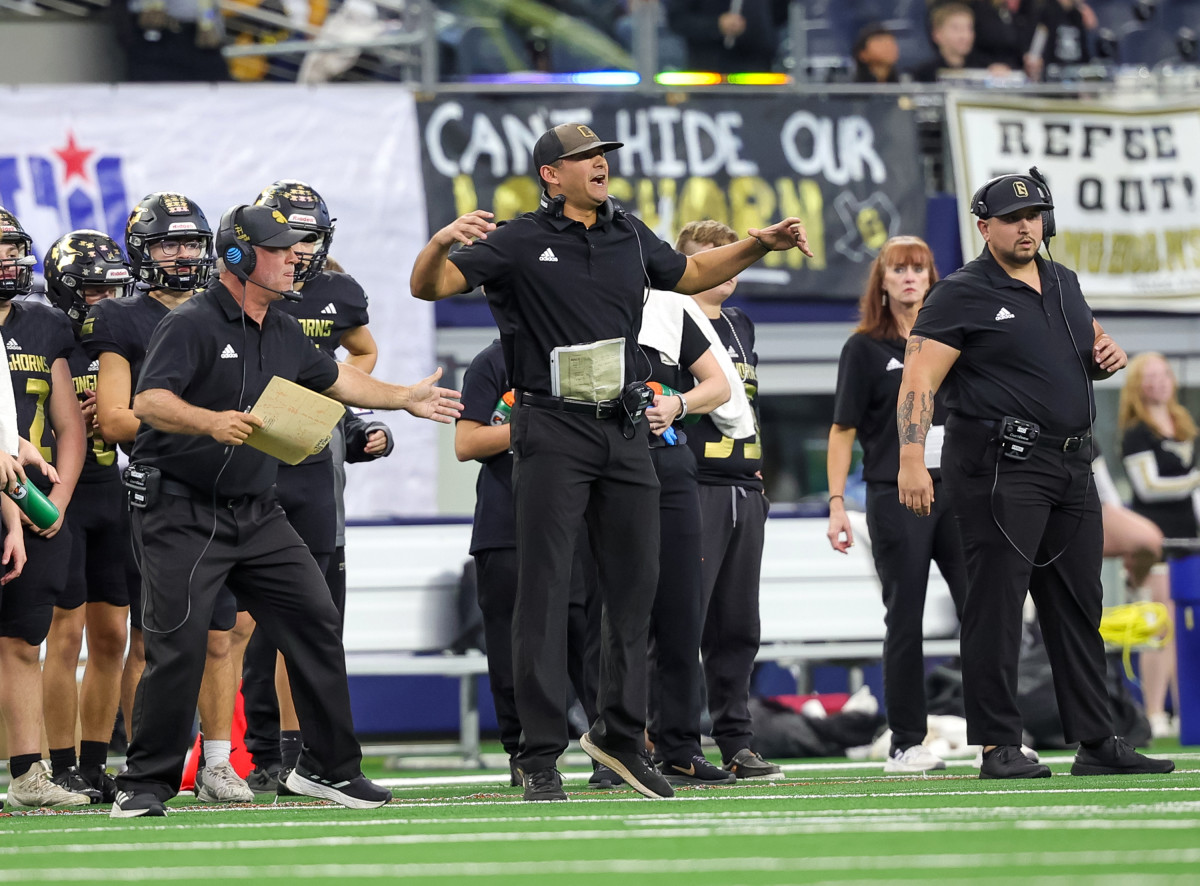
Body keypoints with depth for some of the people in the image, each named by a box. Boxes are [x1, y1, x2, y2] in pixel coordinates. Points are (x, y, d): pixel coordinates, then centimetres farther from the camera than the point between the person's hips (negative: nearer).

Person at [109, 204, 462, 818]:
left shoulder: (283, 334, 13)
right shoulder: (191, 324, -13)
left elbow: (334, 378, 32)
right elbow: (149, 402, -25)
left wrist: (404, 398, 36)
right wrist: (212, 422, -40)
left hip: (255, 513, 8)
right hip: (181, 513, -8)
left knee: (314, 623, 3)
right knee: (178, 646, -13)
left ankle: (327, 767, 15)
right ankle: (145, 784, -2)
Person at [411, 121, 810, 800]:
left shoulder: (630, 236, 12)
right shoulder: (519, 242, -4)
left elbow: (689, 274, 30)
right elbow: (430, 286, -11)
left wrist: (758, 246, 18)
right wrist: (442, 243, -32)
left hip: (625, 431, 5)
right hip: (554, 432, -5)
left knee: (637, 586, 10)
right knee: (546, 591, -6)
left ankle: (622, 736, 23)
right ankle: (542, 757, -4)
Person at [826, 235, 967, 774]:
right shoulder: (865, 349, 2)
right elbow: (843, 431, 1)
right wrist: (837, 503, -7)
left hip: (956, 490, 4)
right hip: (894, 500, -4)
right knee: (905, 622, -1)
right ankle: (905, 745, 4)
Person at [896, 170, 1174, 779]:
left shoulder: (1062, 283, 17)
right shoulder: (962, 295, -5)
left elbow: (1091, 344, 32)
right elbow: (919, 380, -13)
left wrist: (1108, 356, 6)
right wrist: (912, 459, -25)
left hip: (1072, 466, 8)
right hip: (999, 469, -8)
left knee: (1079, 607, 9)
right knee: (996, 605, -8)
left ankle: (1096, 743, 14)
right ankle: (998, 746, -6)